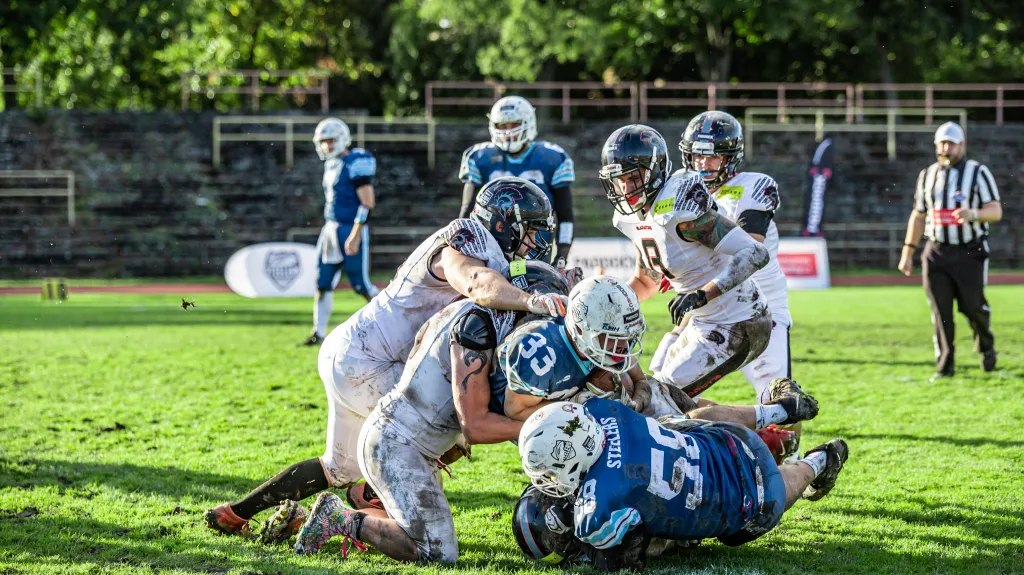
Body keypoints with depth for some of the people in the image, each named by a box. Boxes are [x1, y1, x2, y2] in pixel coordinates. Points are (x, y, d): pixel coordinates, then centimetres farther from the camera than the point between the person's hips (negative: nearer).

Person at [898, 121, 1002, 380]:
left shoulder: (978, 173, -2)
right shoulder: (927, 175, 11)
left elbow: (996, 211, -8)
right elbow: (918, 216, 18)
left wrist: (973, 214, -29)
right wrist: (908, 252, 14)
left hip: (969, 252, -3)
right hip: (936, 252, 3)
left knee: (972, 306, -2)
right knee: (940, 310, -3)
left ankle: (986, 345, 29)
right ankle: (944, 366, 2)